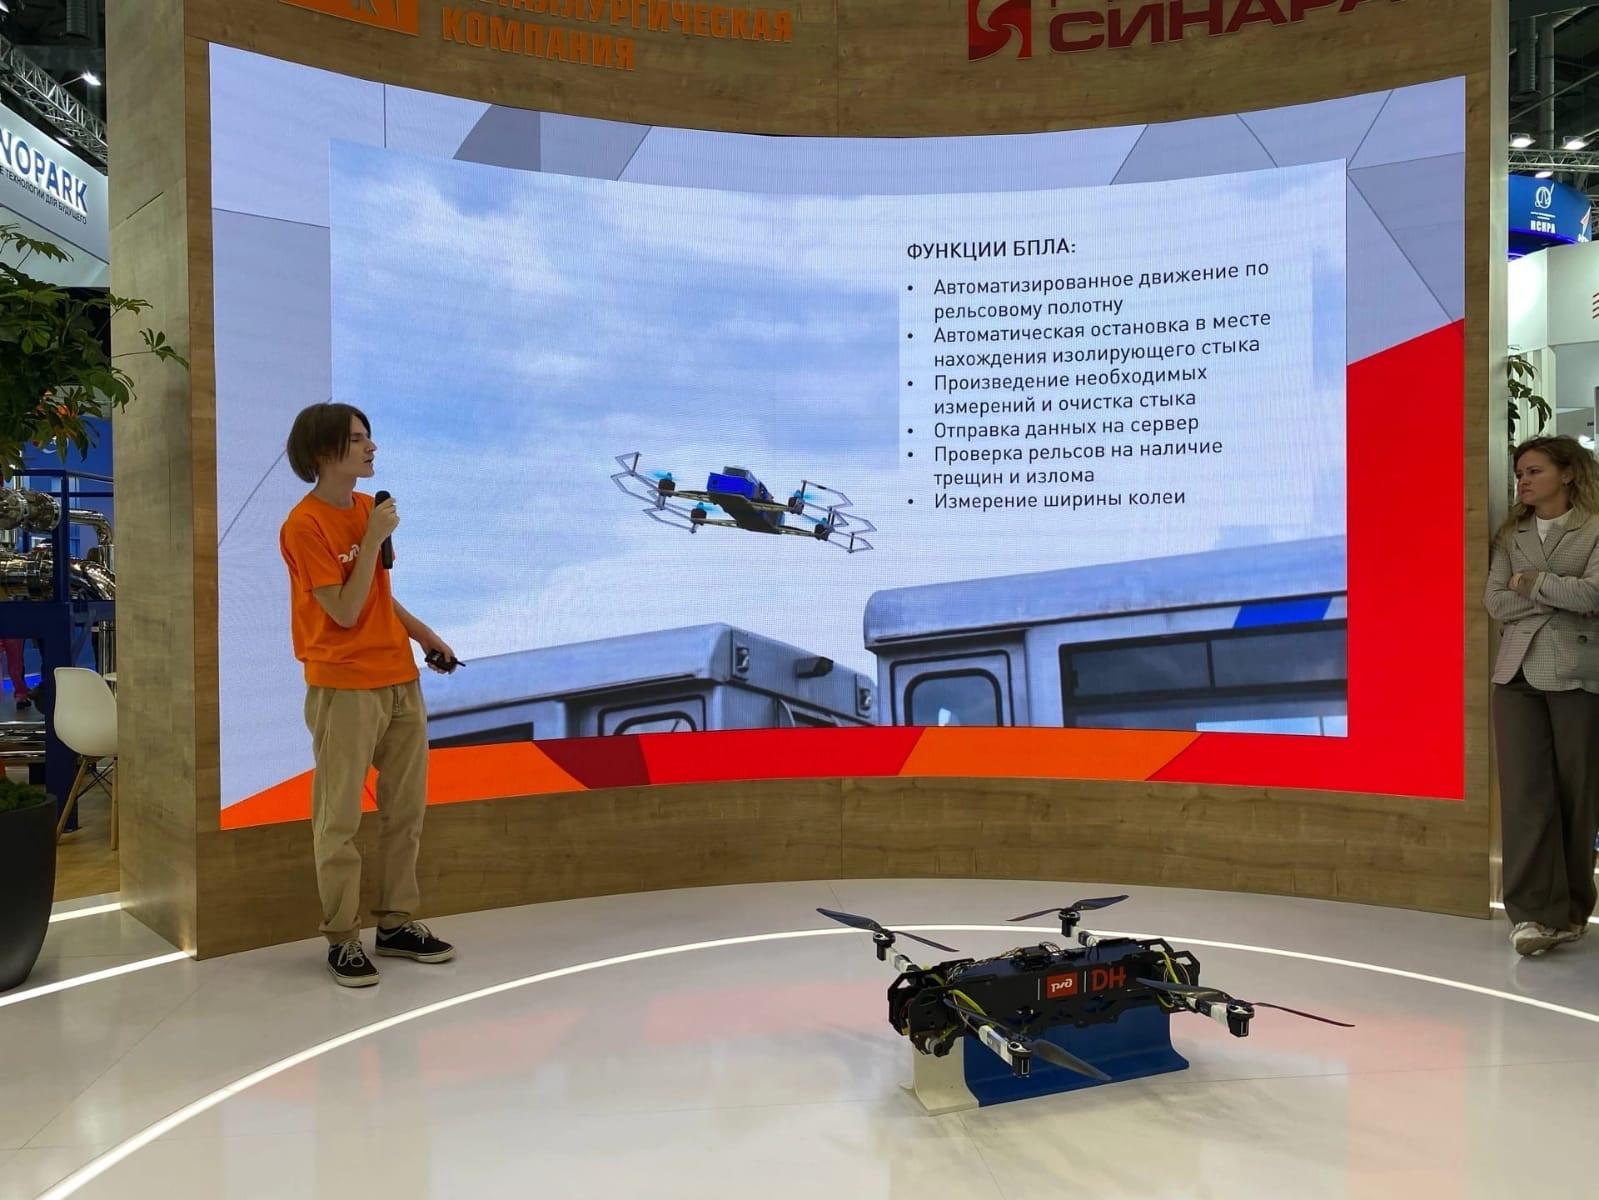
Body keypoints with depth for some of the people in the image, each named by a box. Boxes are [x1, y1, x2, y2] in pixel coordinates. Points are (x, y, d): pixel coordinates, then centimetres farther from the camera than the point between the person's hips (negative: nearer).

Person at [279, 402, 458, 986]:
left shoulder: (368, 506, 10)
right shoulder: (304, 524, -13)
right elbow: (345, 611, -16)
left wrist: (422, 633, 13)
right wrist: (373, 538, -17)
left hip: (399, 678, 8)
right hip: (344, 687, -8)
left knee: (407, 808, 12)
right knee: (340, 819, 1)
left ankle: (396, 923, 24)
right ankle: (342, 939, 13)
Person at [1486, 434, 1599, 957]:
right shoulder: (1509, 535, 12)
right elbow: (1495, 603, 0)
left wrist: (1532, 582, -5)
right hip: (1519, 675, 3)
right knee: (1525, 792, -3)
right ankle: (1532, 911, -2)